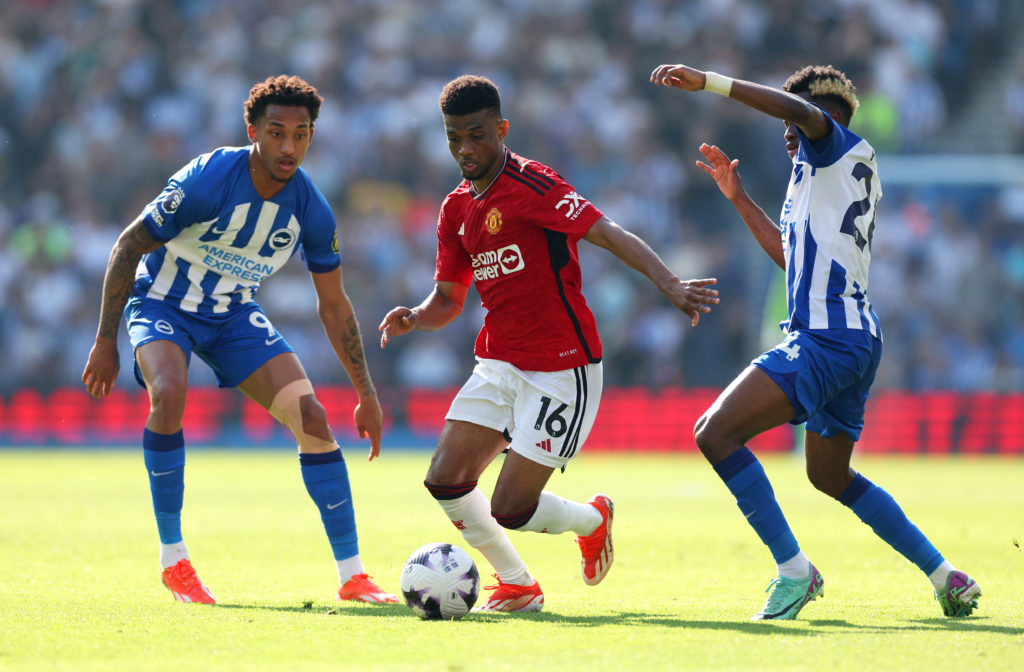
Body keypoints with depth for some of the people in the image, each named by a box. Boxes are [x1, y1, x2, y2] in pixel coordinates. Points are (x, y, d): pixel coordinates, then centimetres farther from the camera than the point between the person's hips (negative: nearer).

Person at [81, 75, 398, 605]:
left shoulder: (310, 209, -13)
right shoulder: (206, 182, -28)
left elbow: (333, 305, 0)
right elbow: (127, 247, -17)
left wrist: (366, 393, 1)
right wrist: (106, 342, -15)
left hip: (234, 313, 4)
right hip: (162, 302, -4)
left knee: (311, 416, -12)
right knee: (169, 393, -34)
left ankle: (352, 575, -4)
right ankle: (172, 558, -18)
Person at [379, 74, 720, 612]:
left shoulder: (531, 185, -14)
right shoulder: (456, 209, 10)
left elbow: (609, 235, -24)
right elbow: (448, 300, 19)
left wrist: (669, 285, -39)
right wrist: (413, 319, -4)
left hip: (561, 369, -7)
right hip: (498, 364, 7)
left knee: (509, 509, -10)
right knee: (445, 480, -7)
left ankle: (592, 519, 24)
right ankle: (516, 586, 15)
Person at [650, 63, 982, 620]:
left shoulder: (844, 150, -2)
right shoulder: (831, 177, 25)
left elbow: (798, 109, -25)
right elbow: (794, 256, 36)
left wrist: (708, 82, -26)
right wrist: (738, 199, 36)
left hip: (828, 338, -11)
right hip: (854, 343, 11)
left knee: (715, 433, -16)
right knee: (831, 476, 24)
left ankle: (793, 570, -16)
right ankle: (945, 577, 25)